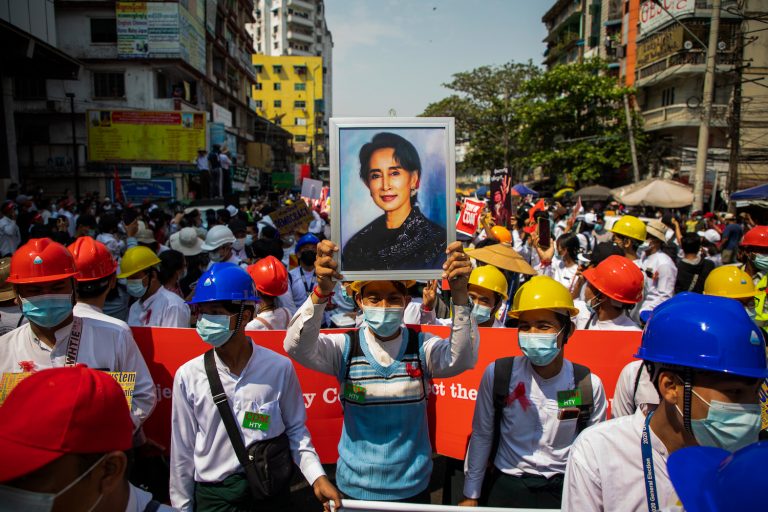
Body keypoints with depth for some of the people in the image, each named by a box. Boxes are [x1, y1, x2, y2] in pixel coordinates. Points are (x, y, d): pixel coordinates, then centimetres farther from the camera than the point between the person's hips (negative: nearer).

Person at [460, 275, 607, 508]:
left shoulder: (589, 385, -12)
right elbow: (481, 436, -5)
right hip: (505, 486, 0)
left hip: (562, 488, 1)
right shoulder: (498, 374, -15)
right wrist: (471, 495, 0)